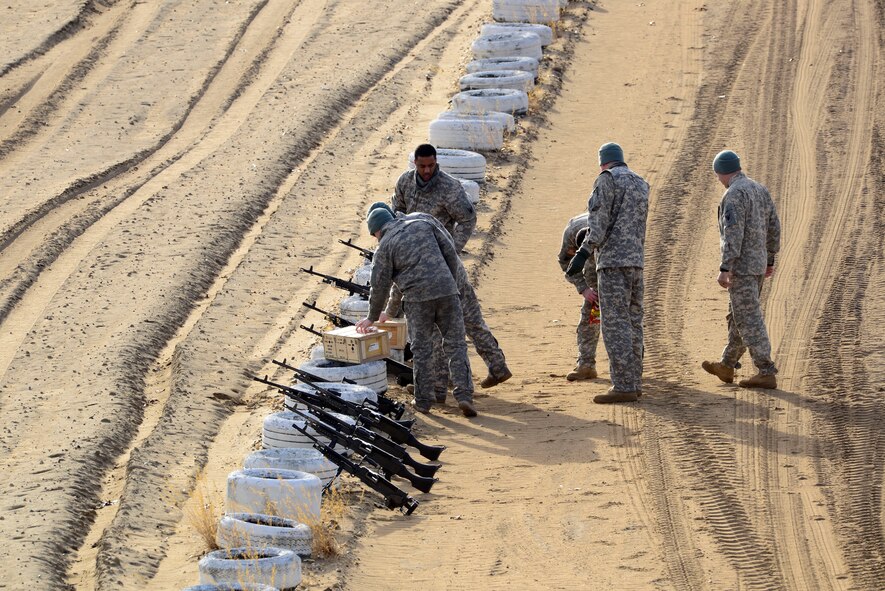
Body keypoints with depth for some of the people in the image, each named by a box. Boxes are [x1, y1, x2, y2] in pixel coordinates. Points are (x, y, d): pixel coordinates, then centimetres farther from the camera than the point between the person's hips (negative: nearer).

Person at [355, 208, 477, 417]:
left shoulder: (384, 247, 5)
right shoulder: (423, 225, 14)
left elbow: (380, 286, 6)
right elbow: (450, 251, 9)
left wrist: (372, 318, 18)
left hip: (418, 297, -2)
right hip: (447, 291, 2)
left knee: (420, 348, 11)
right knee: (455, 344, 5)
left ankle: (423, 400, 13)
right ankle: (464, 395, -6)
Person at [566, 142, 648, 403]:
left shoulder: (607, 179, -4)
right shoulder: (641, 184, 19)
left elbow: (600, 220, -14)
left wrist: (584, 252, -21)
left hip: (613, 260, -8)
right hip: (636, 260, 8)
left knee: (615, 324, -10)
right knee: (632, 323, 11)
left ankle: (623, 386, -14)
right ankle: (633, 383, 13)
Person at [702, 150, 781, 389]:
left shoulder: (734, 194, -16)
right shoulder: (760, 190, 11)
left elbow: (733, 234, -23)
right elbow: (774, 227, 17)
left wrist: (725, 268, -24)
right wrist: (770, 260, 25)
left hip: (741, 265, -9)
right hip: (758, 263, 9)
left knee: (749, 320, -7)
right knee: (737, 316, 20)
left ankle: (766, 373, -10)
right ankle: (726, 366, 31)